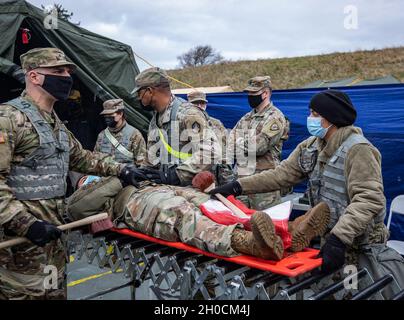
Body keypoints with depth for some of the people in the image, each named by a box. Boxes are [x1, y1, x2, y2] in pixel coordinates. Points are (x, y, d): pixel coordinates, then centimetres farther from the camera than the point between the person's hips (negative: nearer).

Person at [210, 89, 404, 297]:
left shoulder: (357, 149, -18)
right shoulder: (311, 146, 5)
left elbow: (369, 200, -26)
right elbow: (282, 174, 4)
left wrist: (339, 238, -36)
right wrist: (238, 187, -3)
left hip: (360, 247, -6)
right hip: (326, 236, 6)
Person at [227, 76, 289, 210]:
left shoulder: (275, 118, -8)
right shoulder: (246, 118, 17)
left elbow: (259, 146, -19)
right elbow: (231, 142, 9)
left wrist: (241, 142, -1)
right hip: (241, 177, 8)